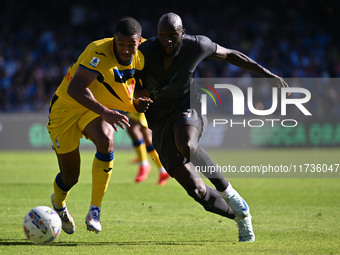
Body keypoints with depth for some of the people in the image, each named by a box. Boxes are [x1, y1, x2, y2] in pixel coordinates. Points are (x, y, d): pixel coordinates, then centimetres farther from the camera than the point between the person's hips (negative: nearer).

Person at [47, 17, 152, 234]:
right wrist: (105, 112, -51)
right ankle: (58, 204, 38)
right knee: (70, 177, -1)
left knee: (106, 141, -31)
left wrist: (137, 104, -4)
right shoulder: (99, 53, -30)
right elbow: (75, 88, -39)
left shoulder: (140, 58, -9)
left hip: (96, 108, 4)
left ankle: (95, 211, -20)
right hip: (67, 107, -4)